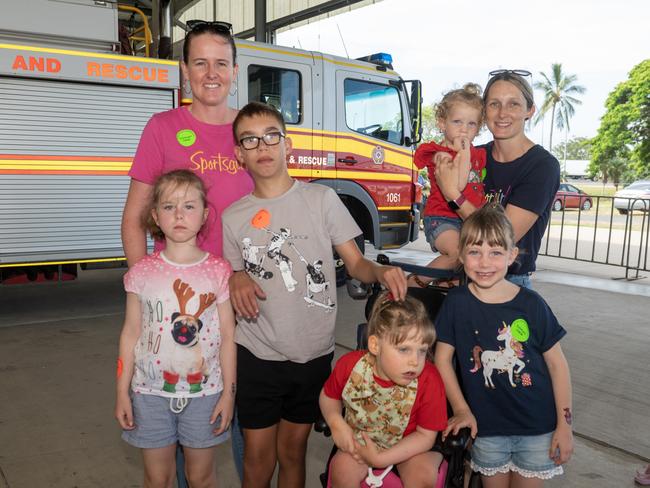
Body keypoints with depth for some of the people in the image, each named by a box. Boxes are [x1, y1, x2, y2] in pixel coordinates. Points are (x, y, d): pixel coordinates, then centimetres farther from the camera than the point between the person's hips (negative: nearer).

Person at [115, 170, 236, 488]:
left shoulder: (218, 271, -8)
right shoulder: (142, 272, -5)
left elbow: (228, 336, -4)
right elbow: (131, 333, 1)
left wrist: (228, 393, -3)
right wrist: (122, 392, 2)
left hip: (204, 392, -1)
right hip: (151, 392, 1)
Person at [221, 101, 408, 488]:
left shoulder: (322, 198, -4)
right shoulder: (233, 217, 1)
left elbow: (355, 263, -5)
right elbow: (234, 279, 11)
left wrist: (382, 272, -25)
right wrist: (236, 281, -11)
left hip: (314, 354, 0)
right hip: (258, 355, 1)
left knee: (292, 452, 16)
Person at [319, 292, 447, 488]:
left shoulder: (429, 381, -27)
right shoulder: (350, 364, -22)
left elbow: (426, 436, -18)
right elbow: (328, 395, 0)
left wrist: (380, 459, -24)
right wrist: (336, 423, -20)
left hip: (411, 445, -1)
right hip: (360, 438, 1)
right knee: (342, 469, -24)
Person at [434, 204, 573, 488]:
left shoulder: (531, 304, -10)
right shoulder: (456, 303, -10)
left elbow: (556, 363, -3)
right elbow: (442, 359, -3)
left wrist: (564, 424, -2)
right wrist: (461, 410, -6)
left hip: (537, 427, 0)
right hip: (486, 428, 0)